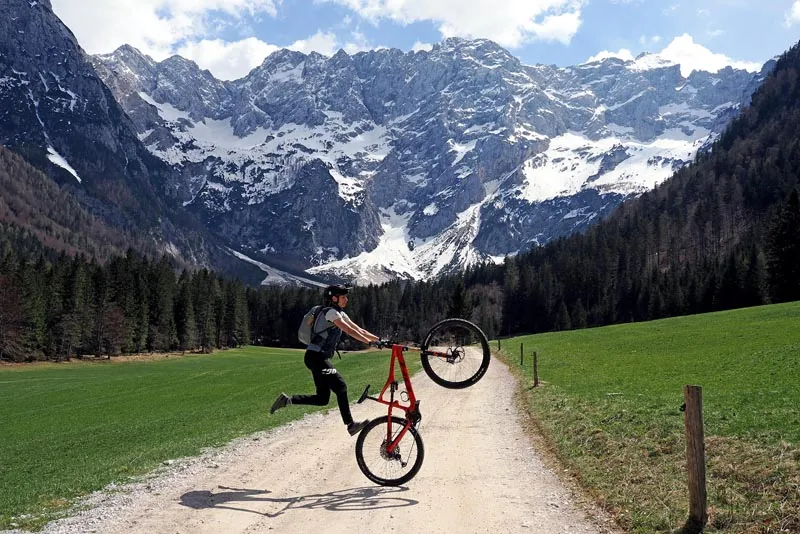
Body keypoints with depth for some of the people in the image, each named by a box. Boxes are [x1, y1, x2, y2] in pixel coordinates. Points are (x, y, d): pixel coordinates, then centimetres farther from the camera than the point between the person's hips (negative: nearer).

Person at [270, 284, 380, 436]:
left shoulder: (340, 314, 17)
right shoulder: (330, 312, -12)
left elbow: (358, 329, 14)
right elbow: (349, 331, -20)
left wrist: (376, 339, 6)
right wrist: (369, 341, -22)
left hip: (320, 358, 10)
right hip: (315, 357, -10)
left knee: (323, 398, 5)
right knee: (340, 386, -16)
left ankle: (287, 400, 8)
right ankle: (350, 425, -15)